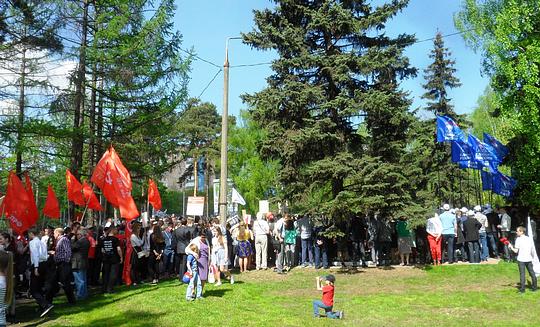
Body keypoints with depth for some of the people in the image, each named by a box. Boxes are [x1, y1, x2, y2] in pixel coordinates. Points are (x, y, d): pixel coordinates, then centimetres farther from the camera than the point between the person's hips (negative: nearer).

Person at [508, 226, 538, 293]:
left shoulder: (518, 239, -8)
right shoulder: (530, 239, 7)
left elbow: (516, 251, -12)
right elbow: (533, 251, 10)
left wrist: (511, 247, 2)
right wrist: (533, 257, 24)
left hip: (521, 259, -4)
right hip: (529, 259, 4)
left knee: (522, 274, 0)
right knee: (532, 273, 15)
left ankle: (522, 289, 1)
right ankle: (534, 287, 23)